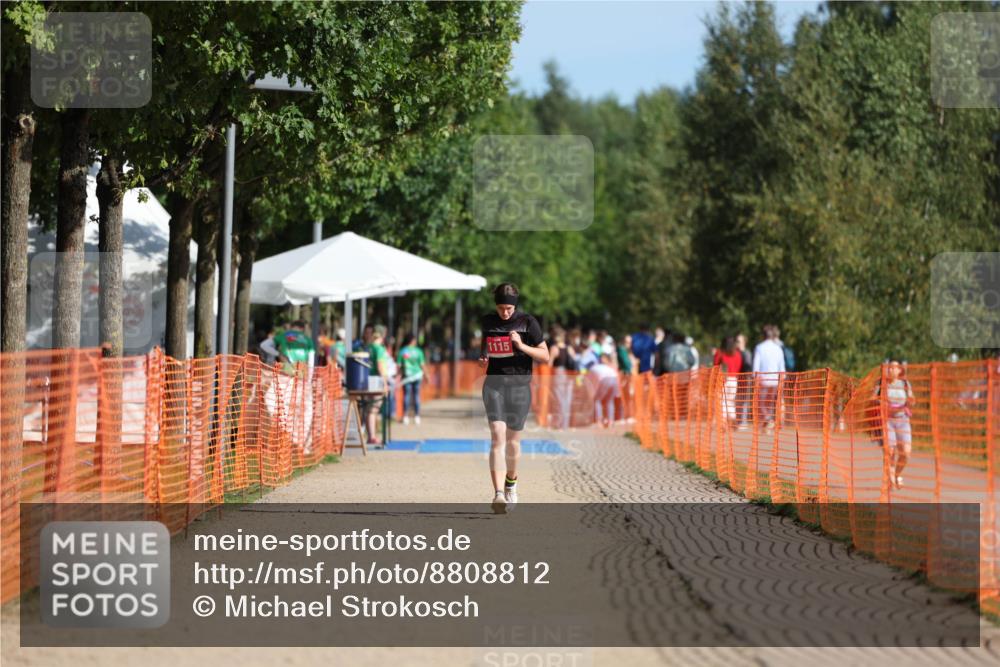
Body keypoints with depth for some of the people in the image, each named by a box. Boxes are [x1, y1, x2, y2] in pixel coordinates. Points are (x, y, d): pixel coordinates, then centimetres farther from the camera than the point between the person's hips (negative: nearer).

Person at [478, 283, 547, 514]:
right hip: (494, 384, 1)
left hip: (519, 385, -1)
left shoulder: (527, 322, -2)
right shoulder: (488, 322, 7)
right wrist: (482, 358, 3)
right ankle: (498, 493, -26)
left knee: (513, 440, 8)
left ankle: (511, 483, 36)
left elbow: (545, 356, -1)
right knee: (497, 436, -15)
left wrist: (522, 346, -16)